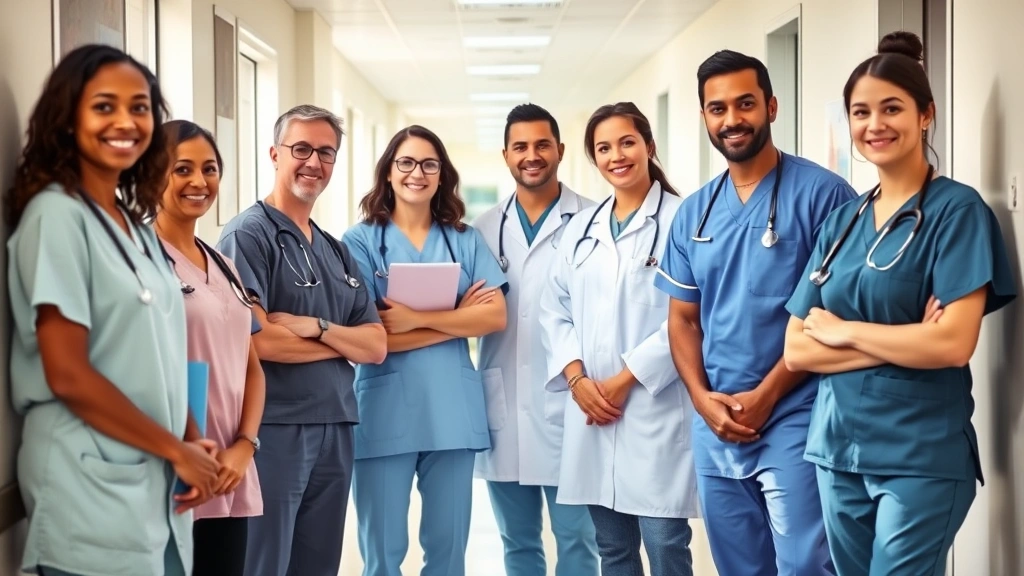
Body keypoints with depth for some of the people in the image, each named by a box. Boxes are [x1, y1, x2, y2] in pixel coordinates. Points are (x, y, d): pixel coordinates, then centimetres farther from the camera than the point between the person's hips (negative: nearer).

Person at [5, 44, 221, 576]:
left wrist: (192, 442, 0)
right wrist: (177, 449, -10)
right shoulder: (56, 214, -11)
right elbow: (68, 375, -17)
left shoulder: (136, 223, 13)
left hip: (155, 485, 8)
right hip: (91, 488, -7)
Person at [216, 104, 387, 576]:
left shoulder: (337, 252, 15)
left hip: (335, 431, 7)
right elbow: (254, 338, -19)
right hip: (271, 430, -7)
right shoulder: (249, 234, -7)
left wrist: (315, 327, -12)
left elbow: (376, 346, 7)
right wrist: (340, 344, -5)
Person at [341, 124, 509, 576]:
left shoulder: (465, 240, 9)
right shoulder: (360, 241, -1)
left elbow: (495, 316, -3)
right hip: (386, 413, -3)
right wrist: (458, 317, -9)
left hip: (453, 409, 3)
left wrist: (416, 317, -15)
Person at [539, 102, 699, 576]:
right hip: (592, 408, 5)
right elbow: (554, 309, 12)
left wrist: (626, 378, -12)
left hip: (656, 405, -5)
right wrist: (577, 378, -4)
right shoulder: (581, 227, 14)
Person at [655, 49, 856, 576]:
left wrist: (764, 395, -13)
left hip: (794, 421, -5)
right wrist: (703, 398, -4)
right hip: (715, 428, 6)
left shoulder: (822, 194, -7)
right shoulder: (693, 213, 10)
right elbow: (683, 318, 13)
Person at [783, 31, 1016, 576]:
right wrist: (899, 343, -10)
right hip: (837, 446, 6)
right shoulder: (841, 220, 9)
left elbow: (953, 343, -19)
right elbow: (796, 349, 4)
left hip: (921, 454, -6)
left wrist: (842, 330, -8)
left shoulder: (956, 209, -8)